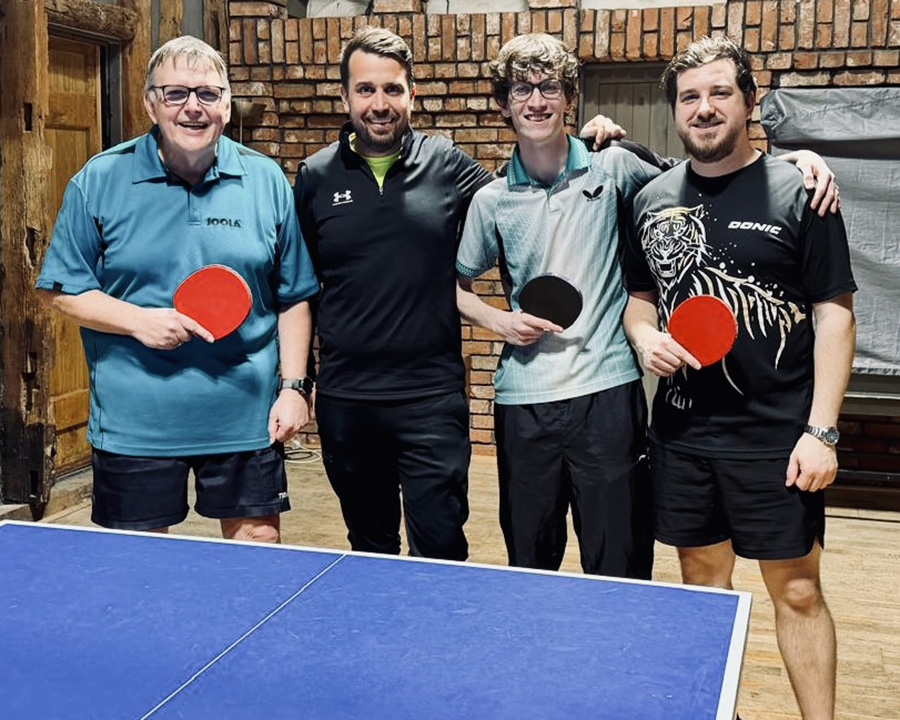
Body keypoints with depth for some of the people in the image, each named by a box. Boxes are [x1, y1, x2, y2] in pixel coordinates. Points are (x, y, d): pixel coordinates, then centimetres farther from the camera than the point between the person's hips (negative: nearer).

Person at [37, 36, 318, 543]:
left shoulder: (266, 181, 2)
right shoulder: (99, 181, -2)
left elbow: (293, 297, 6)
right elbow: (61, 289, 1)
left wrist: (293, 385, -1)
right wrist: (137, 320, -15)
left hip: (246, 416, 1)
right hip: (133, 420, -1)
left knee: (259, 544, 11)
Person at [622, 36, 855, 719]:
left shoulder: (797, 193, -6)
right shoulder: (653, 199, 7)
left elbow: (835, 313, -7)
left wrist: (820, 431, -14)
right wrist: (645, 336, -5)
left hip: (776, 437, -4)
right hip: (682, 432, 4)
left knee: (797, 591, 4)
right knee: (703, 580, 16)